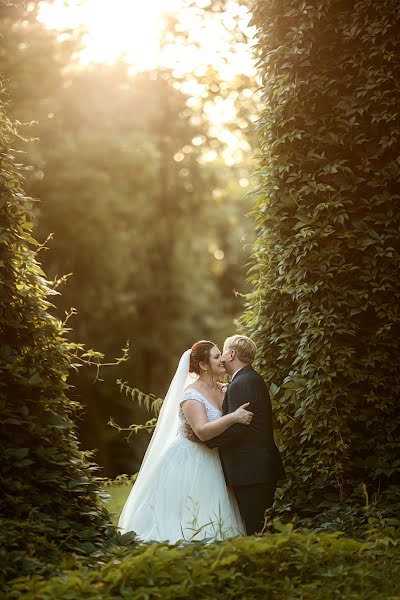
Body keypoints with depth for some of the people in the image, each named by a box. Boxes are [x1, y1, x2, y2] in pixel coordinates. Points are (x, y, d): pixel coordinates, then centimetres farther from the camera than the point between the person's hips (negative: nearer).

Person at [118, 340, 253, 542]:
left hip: (210, 464, 8)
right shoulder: (192, 395, -17)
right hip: (188, 463, -8)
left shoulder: (221, 391, 7)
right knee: (185, 519, -6)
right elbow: (203, 431, -30)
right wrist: (233, 417, -35)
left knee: (208, 517, 7)